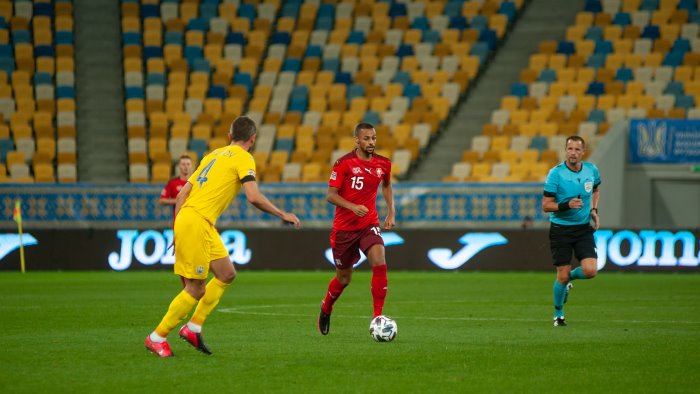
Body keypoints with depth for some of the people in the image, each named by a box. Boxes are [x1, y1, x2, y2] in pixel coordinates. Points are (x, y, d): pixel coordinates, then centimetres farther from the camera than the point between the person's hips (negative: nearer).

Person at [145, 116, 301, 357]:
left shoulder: (215, 155, 19)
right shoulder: (243, 159, -5)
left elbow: (182, 194, 17)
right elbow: (253, 197, -19)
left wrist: (178, 230, 20)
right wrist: (282, 215, -6)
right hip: (197, 223, -9)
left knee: (227, 274, 13)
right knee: (195, 289, -4)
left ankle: (193, 328, 15)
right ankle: (156, 337, 3)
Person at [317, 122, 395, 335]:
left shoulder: (383, 164, 3)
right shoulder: (344, 163, -11)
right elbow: (331, 195, -12)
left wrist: (391, 212, 15)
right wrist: (353, 206, -27)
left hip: (369, 225, 2)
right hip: (344, 227, -2)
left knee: (380, 263, -24)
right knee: (344, 278, 10)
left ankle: (378, 316, -20)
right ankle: (326, 308, 41)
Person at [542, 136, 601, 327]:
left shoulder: (591, 170, 0)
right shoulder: (556, 173, -13)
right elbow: (546, 205, -11)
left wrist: (593, 210, 8)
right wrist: (567, 205, -27)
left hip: (584, 228, 3)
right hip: (560, 229, -3)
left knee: (590, 271, -13)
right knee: (562, 275, -2)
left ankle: (569, 277, 22)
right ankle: (558, 313, 23)